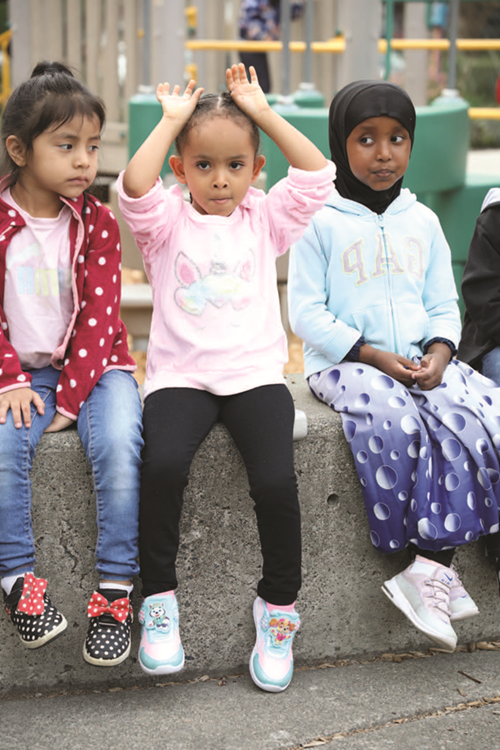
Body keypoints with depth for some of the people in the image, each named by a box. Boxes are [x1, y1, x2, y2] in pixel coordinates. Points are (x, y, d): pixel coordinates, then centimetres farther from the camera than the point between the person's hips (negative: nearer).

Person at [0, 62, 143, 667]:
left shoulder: (96, 223, 0)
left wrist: (70, 397, -12)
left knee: (118, 447, -27)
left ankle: (115, 589, -17)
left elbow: (98, 315, -4)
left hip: (93, 365, 0)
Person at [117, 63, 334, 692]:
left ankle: (279, 604, -2)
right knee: (162, 465, -29)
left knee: (276, 480, -23)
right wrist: (172, 120, -2)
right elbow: (134, 186, -12)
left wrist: (262, 112, 4)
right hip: (181, 375, -1)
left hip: (255, 373, 1)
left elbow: (316, 174, 2)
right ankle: (158, 598, -11)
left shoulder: (265, 219, 14)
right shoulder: (167, 223, 9)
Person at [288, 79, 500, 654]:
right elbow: (305, 312, -5)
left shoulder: (421, 222, 15)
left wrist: (439, 352, -7)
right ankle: (441, 574, -23)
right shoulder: (320, 222, 0)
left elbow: (444, 304, 15)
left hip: (420, 360, 4)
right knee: (393, 422, -35)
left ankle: (429, 569, -25)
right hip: (344, 362, -4)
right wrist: (372, 355, -15)